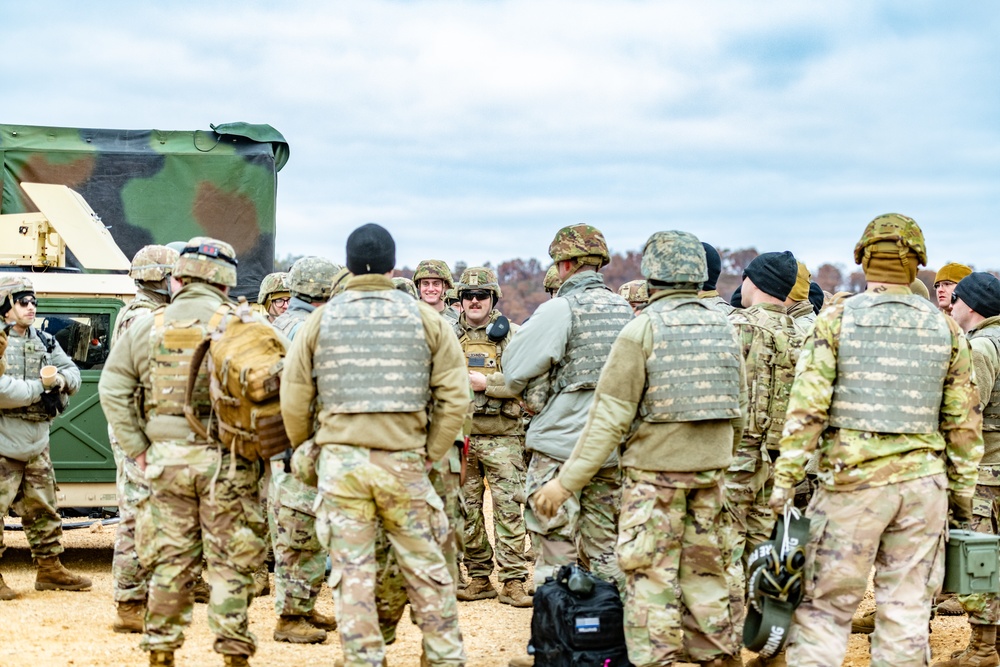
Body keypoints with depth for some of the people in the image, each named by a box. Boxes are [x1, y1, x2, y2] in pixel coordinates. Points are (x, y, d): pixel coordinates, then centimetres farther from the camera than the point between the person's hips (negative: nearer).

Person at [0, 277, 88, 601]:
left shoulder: (45, 342, 11)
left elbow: (72, 371, 14)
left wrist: (62, 379, -9)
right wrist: (40, 387, -16)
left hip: (37, 441, 7)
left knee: (43, 510, 15)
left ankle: (50, 570, 25)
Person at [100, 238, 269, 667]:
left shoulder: (146, 327, 5)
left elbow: (113, 390, 4)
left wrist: (137, 450, 6)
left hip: (166, 457, 3)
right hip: (226, 459, -3)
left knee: (170, 559, 11)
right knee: (230, 561, 3)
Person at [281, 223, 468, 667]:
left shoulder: (320, 321, 3)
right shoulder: (426, 319, 3)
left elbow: (294, 401, 3)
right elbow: (455, 398, -1)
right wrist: (429, 454, 7)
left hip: (340, 460, 0)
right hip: (404, 460, 0)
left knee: (352, 573, 5)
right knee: (425, 568, 10)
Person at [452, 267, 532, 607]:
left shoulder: (512, 335, 2)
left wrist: (486, 383, -15)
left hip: (502, 436, -3)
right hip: (460, 435, 3)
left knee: (508, 508, -6)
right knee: (467, 509, 7)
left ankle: (513, 580, -4)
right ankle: (479, 578, 16)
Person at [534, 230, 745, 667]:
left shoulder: (642, 329, -10)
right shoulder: (724, 327, 6)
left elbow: (610, 416, -13)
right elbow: (738, 409, 13)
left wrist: (567, 481, -9)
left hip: (654, 470, -5)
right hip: (710, 469, 5)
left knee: (651, 578, 0)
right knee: (704, 571, 15)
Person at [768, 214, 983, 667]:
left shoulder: (836, 321, -3)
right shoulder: (945, 329, 7)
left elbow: (806, 409, -9)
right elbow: (963, 421, 9)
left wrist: (784, 479, -5)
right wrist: (962, 491, 16)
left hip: (853, 480, -3)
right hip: (922, 482, 3)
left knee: (825, 605, 2)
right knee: (907, 609, 7)